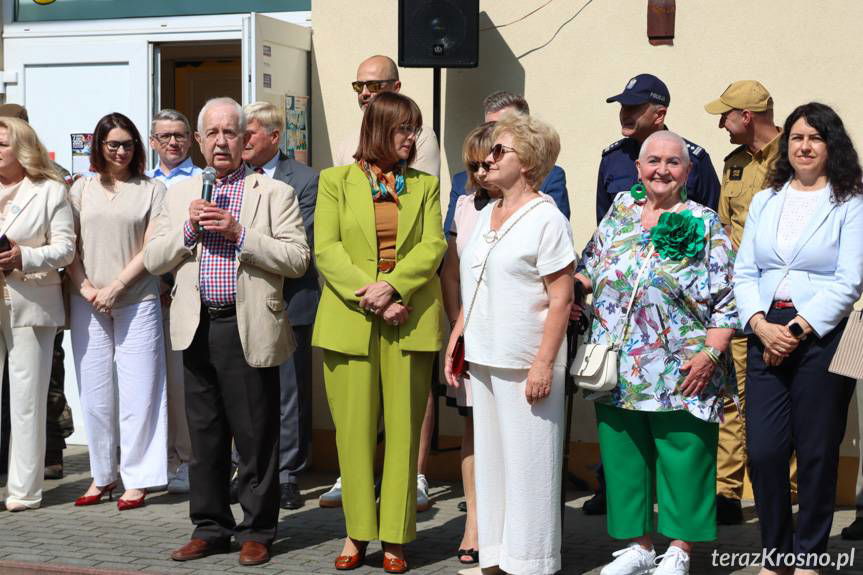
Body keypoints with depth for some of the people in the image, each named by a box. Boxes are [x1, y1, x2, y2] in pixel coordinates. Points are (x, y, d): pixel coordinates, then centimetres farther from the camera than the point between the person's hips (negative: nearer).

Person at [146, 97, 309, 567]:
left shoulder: (274, 194, 1)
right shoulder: (181, 194, 14)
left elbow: (297, 259, -9)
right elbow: (153, 260, 9)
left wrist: (239, 232, -16)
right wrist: (188, 228, -7)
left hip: (248, 329, -4)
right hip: (198, 329, 4)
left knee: (255, 436, 1)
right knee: (204, 435, 11)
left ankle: (256, 531, 13)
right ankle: (210, 527, 22)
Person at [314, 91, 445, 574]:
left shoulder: (425, 185, 12)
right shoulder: (337, 181, 7)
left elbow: (433, 246, 0)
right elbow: (326, 248, -2)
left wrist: (391, 286, -15)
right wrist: (369, 298, -12)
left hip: (410, 322, 1)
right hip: (349, 321, -1)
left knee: (403, 429, 1)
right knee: (354, 429, 1)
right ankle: (358, 533, 12)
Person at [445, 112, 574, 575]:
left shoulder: (546, 220, -8)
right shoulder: (484, 216, 13)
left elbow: (561, 300, -12)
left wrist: (544, 363, -17)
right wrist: (455, 342, 14)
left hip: (524, 365, -7)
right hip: (483, 361, 7)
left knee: (527, 465, 0)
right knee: (490, 459, 12)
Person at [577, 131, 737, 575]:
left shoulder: (704, 225, -1)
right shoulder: (620, 212, 11)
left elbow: (726, 301, -5)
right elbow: (589, 271, 18)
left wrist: (710, 353, -14)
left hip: (681, 373, -4)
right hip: (617, 371, 4)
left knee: (683, 459, 1)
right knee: (623, 457, 10)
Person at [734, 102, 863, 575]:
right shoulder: (764, 202, 15)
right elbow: (744, 272, 9)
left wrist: (798, 328, -14)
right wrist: (761, 324, -7)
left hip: (822, 336, -3)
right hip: (766, 335, 3)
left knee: (817, 453, 2)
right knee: (764, 451, 0)